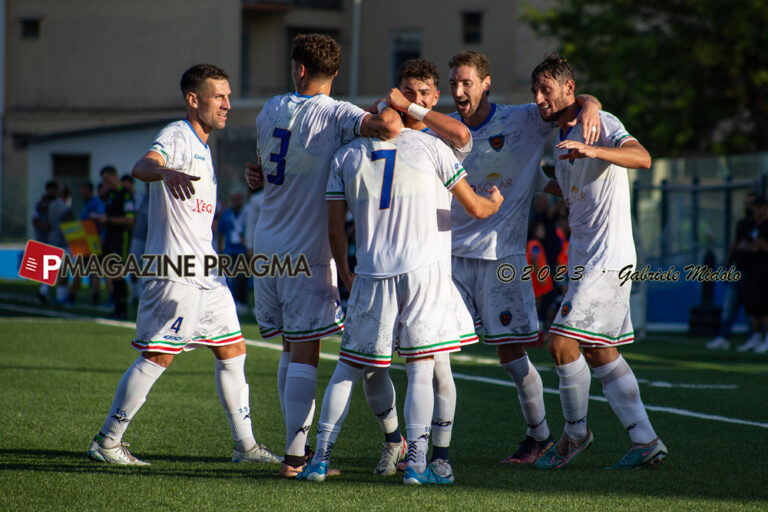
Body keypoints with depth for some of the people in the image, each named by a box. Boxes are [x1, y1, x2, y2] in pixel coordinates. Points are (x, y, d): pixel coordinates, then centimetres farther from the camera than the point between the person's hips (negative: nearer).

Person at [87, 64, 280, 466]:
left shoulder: (201, 145, 19)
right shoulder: (176, 137, -11)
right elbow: (142, 166, -34)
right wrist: (165, 171, -55)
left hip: (207, 273, 10)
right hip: (175, 270, -10)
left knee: (232, 351, 10)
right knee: (157, 356, -8)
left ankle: (245, 445, 16)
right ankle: (107, 441, 0)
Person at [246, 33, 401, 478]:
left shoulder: (271, 111, 7)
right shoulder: (336, 116, -12)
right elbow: (388, 128, -27)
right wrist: (389, 107, -8)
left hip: (267, 245, 6)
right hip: (308, 252, -6)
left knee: (292, 349, 15)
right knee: (305, 352, -3)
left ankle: (297, 446, 18)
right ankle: (296, 455, -7)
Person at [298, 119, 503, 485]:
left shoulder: (345, 156, 10)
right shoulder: (427, 145, 4)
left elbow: (335, 226, 8)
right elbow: (475, 208, 9)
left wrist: (345, 273, 23)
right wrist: (495, 202, 31)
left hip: (372, 275, 2)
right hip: (423, 267, -2)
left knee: (348, 368, 12)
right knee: (420, 369, 2)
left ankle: (320, 458, 10)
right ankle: (416, 464, -4)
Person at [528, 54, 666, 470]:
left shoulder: (601, 124, -9)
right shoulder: (560, 139, 18)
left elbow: (642, 158, -29)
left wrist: (591, 149, -41)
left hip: (608, 258, -9)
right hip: (583, 258, 9)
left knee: (562, 343, -13)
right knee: (599, 353, 8)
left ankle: (575, 433, 4)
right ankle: (646, 442, 12)